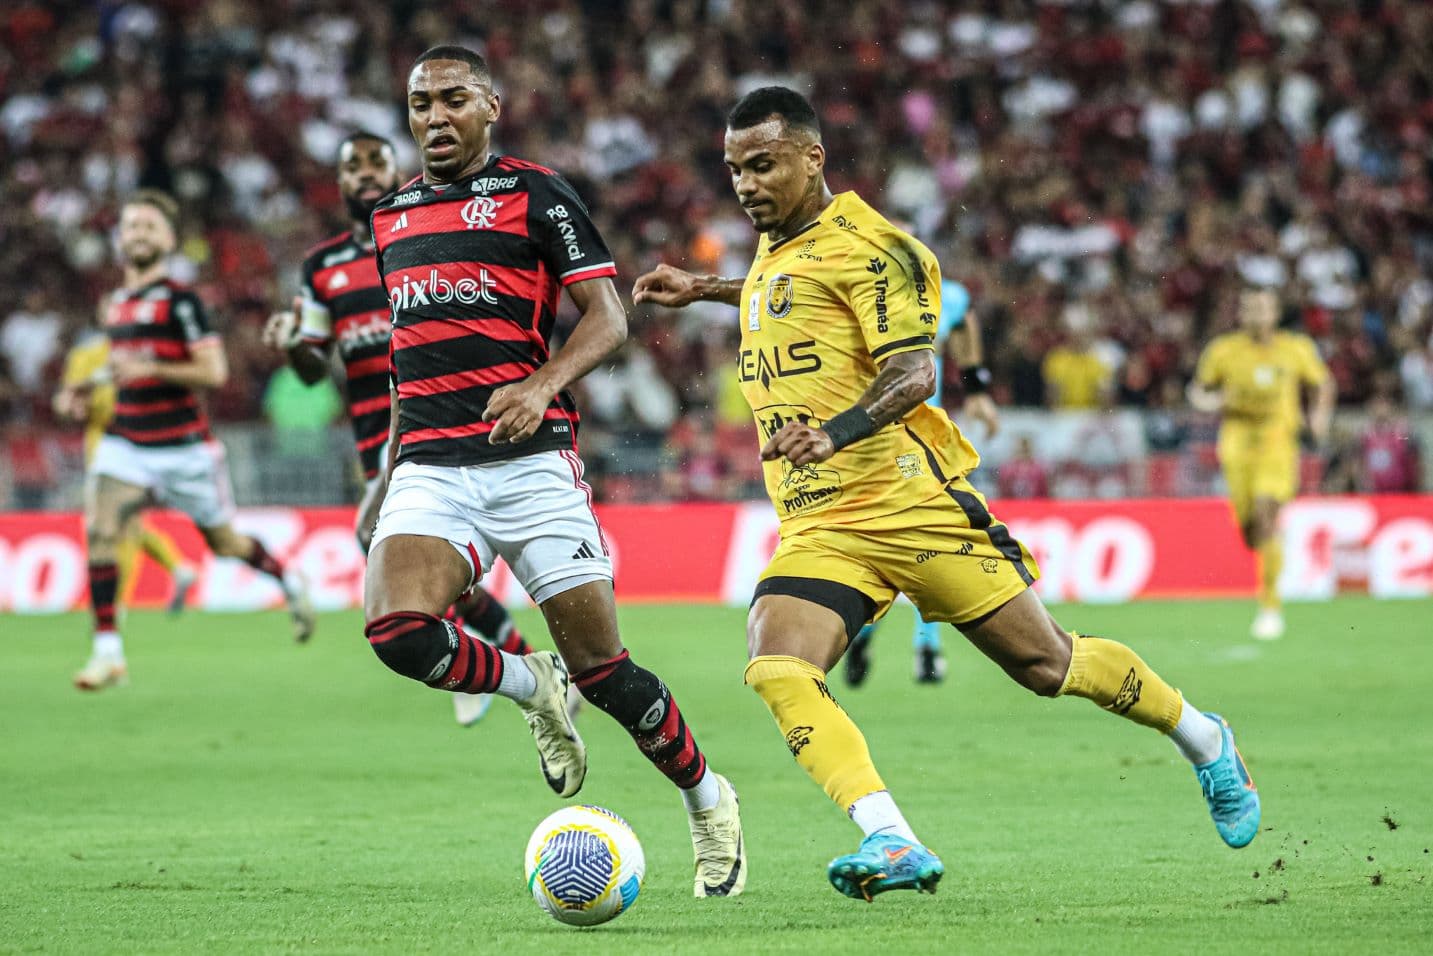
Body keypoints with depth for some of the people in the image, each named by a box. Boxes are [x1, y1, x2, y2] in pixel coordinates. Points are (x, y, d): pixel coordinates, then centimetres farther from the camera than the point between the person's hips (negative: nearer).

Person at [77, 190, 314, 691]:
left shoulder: (180, 301, -10)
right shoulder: (117, 303, 12)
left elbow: (213, 371, -17)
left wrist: (149, 370, -26)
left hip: (182, 443, -5)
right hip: (126, 439, 5)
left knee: (224, 542, 10)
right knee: (100, 529, -18)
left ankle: (290, 583, 41)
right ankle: (107, 650, -17)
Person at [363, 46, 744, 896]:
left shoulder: (535, 194, 2)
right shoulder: (392, 218, 18)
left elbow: (607, 316, -4)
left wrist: (541, 385, -22)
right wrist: (391, 464, 27)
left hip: (531, 458, -4)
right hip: (429, 469, 4)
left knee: (600, 666, -4)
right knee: (398, 630, -24)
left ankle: (708, 801, 21)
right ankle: (532, 687, 6)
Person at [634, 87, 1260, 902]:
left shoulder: (867, 246, -8)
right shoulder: (774, 250, 17)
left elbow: (915, 373, -19)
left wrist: (835, 432, -35)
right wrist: (705, 291, 37)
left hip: (911, 500, -6)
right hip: (818, 529, 7)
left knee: (1045, 664, 1)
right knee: (777, 672, -22)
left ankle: (1204, 741, 26)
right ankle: (892, 845, -31)